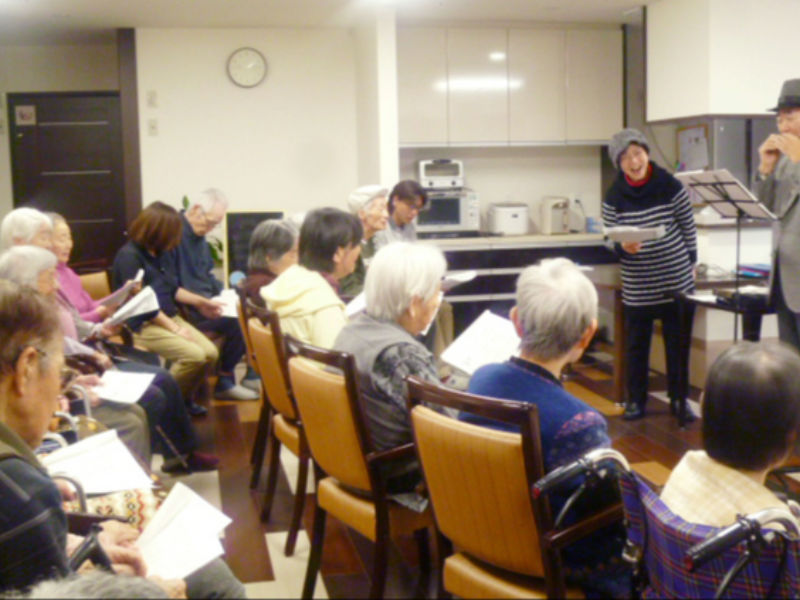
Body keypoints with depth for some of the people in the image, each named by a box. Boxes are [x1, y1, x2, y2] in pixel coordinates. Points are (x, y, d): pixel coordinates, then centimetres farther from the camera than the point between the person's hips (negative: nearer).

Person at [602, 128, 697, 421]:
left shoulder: (670, 187, -7)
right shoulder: (614, 197, -4)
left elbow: (689, 228, 3)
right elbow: (611, 241, 0)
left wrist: (691, 263, 8)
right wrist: (624, 247, -21)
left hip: (677, 281, 0)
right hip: (637, 285, 1)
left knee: (678, 343, 8)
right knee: (636, 344, 8)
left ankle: (679, 399, 23)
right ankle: (636, 400, 22)